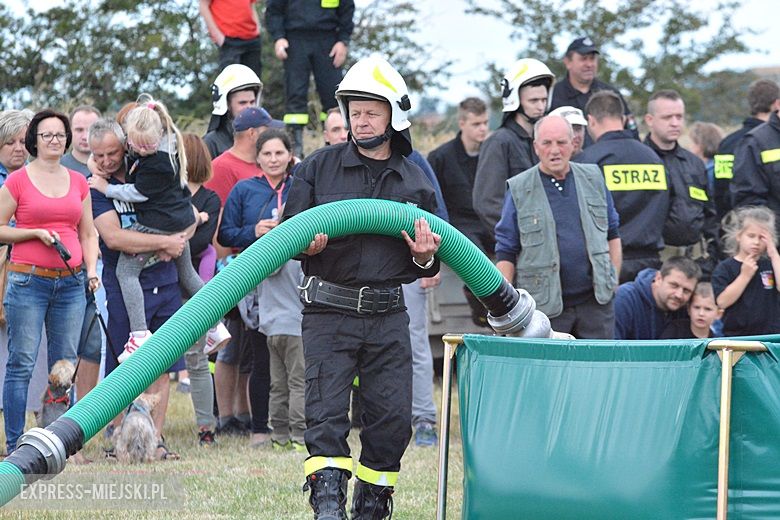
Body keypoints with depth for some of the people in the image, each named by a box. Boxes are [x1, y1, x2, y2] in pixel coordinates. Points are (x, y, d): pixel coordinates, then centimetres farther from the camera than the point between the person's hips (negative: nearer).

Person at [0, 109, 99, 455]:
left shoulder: (78, 182, 13)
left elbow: (88, 233, 19)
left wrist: (92, 270, 5)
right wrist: (36, 233, -11)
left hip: (70, 283, 4)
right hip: (28, 282, -4)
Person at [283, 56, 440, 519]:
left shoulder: (415, 182, 11)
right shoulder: (318, 168, 5)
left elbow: (424, 270, 17)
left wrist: (424, 256, -6)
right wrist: (307, 244, -16)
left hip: (388, 315, 2)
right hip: (328, 311, -2)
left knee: (393, 415, 1)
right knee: (327, 411, -9)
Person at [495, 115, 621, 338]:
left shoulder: (593, 179, 10)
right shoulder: (519, 190, 1)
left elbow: (612, 233, 18)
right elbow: (506, 251, 2)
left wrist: (613, 279, 10)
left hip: (596, 302, 3)